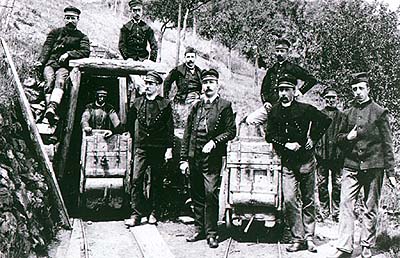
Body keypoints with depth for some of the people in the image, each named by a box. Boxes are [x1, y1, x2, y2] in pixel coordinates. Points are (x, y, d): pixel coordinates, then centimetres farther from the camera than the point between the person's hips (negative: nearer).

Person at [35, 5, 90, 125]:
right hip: (50, 63, 2)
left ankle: (52, 107, -57)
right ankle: (52, 115, -44)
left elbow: (86, 51, 1)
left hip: (65, 66, -1)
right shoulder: (55, 32, 25)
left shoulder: (82, 37, 19)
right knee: (49, 82, -29)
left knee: (60, 81, -34)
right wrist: (41, 61, -6)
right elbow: (46, 47, 12)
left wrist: (68, 54, -12)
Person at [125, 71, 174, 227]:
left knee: (156, 181, 6)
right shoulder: (138, 103, 8)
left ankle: (153, 213, 17)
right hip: (141, 147, 2)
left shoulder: (165, 104, 1)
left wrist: (169, 148, -6)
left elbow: (170, 128, -1)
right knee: (136, 180, -7)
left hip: (158, 148, -2)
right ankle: (137, 213, -2)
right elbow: (130, 123, 20)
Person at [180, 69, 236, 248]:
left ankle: (211, 233, 0)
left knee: (210, 193, -9)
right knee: (197, 195, 9)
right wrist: (184, 159, 8)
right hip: (194, 157, 5)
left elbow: (231, 131, -2)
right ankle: (200, 229, 21)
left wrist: (214, 142, -15)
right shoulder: (196, 106, 14)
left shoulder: (224, 106, 3)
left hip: (212, 158, -4)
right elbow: (187, 134, 13)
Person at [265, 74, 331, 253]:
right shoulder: (274, 112, 6)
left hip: (306, 160, -1)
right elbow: (269, 136, 3)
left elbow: (325, 120, 5)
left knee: (308, 201, 7)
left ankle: (309, 237, 16)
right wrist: (286, 144, -10)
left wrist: (313, 139, 0)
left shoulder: (305, 109, -1)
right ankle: (298, 238, 0)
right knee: (290, 200, -8)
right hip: (287, 163, 1)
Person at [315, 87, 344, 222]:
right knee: (322, 184, 5)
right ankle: (323, 210, 16)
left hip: (338, 155, 0)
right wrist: (314, 145, -1)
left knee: (337, 184, 3)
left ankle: (336, 211, 13)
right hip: (322, 154, 0)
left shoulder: (342, 116, 8)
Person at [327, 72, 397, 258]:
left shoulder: (380, 112, 2)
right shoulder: (348, 113, 12)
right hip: (351, 166, 3)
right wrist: (347, 137, -4)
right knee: (345, 206, -4)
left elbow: (387, 144, 1)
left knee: (370, 209, 6)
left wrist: (390, 172, -2)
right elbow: (338, 138, 20)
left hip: (373, 167, -2)